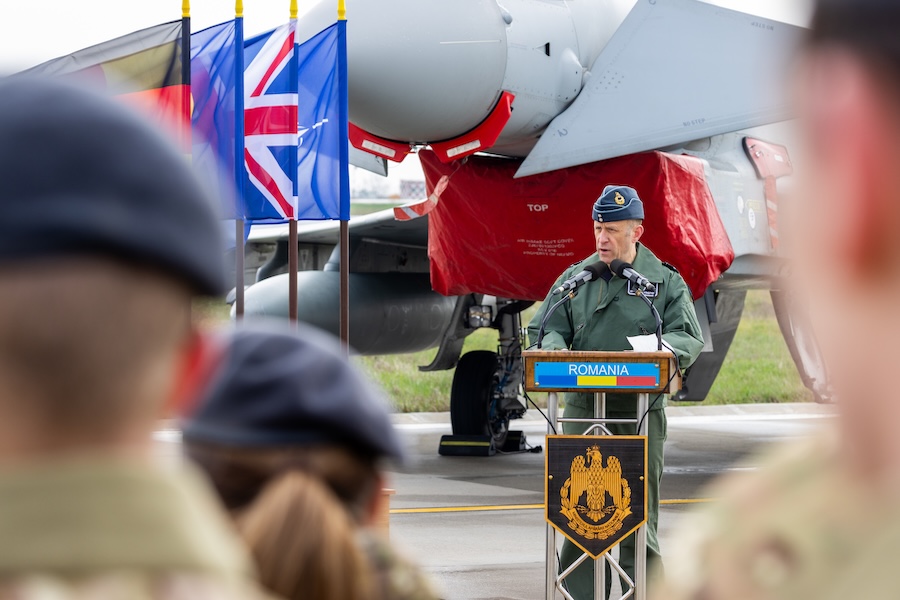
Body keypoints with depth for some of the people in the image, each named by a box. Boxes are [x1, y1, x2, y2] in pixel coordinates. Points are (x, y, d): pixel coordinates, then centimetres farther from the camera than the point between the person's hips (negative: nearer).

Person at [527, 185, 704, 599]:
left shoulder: (665, 282, 5)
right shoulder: (575, 278, 12)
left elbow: (689, 337, -3)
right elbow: (547, 328, 10)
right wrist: (556, 350, -14)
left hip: (641, 413, -2)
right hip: (583, 408, 2)